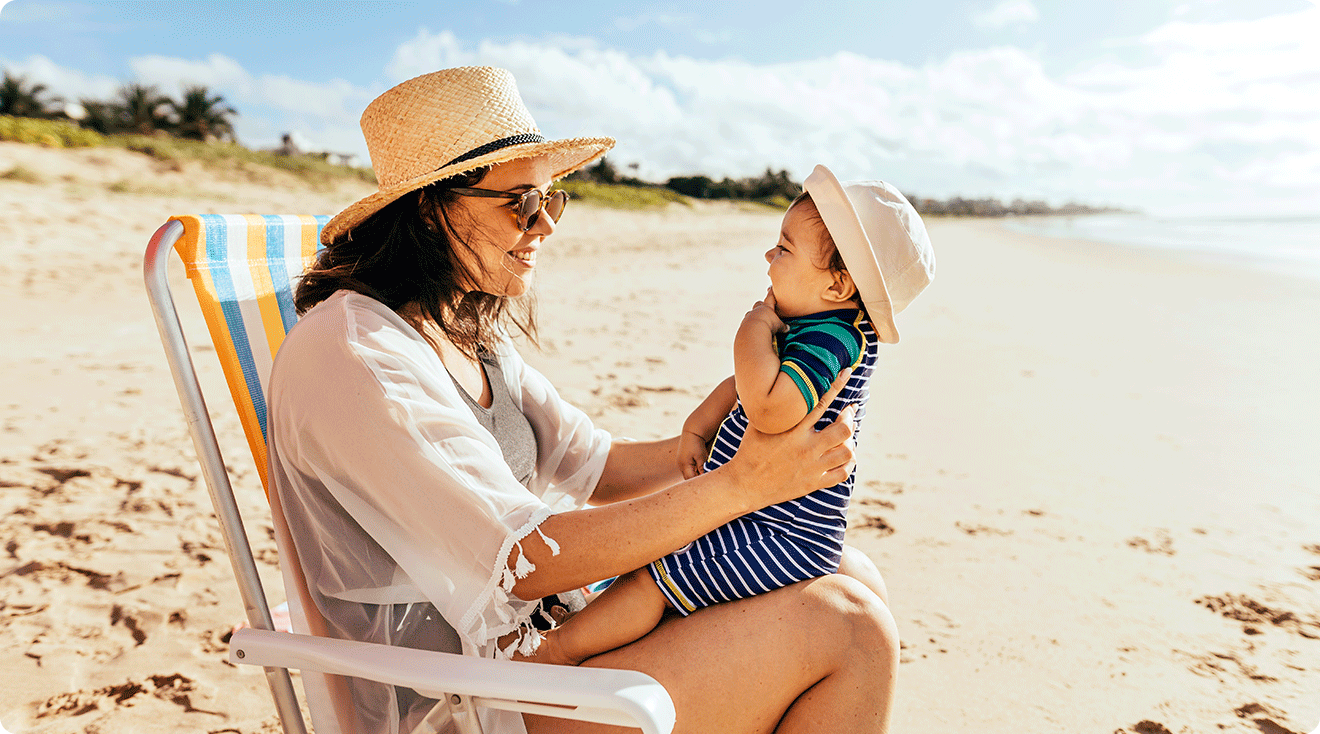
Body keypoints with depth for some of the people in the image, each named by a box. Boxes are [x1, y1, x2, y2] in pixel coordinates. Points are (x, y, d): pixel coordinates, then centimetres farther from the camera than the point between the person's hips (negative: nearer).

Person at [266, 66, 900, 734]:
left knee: (853, 580, 5)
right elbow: (526, 560, -26)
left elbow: (593, 468, 6)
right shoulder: (349, 356, -21)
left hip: (540, 632, 9)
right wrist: (743, 485, -24)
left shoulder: (466, 332, 8)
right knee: (843, 630, -14)